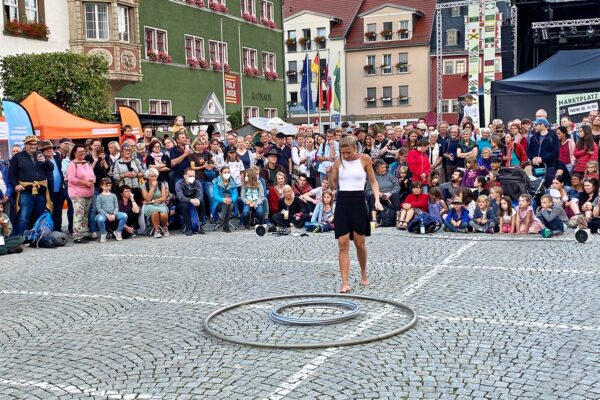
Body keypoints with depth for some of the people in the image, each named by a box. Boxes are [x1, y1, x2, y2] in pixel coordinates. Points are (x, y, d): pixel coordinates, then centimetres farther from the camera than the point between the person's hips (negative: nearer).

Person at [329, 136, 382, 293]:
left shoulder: (364, 159, -1)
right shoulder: (338, 162, 5)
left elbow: (373, 181, 3)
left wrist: (377, 199, -7)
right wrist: (330, 173, -1)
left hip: (358, 201, -1)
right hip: (342, 203, 2)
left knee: (359, 243, 6)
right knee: (343, 244, -5)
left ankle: (363, 273, 33)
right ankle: (345, 283, -4)